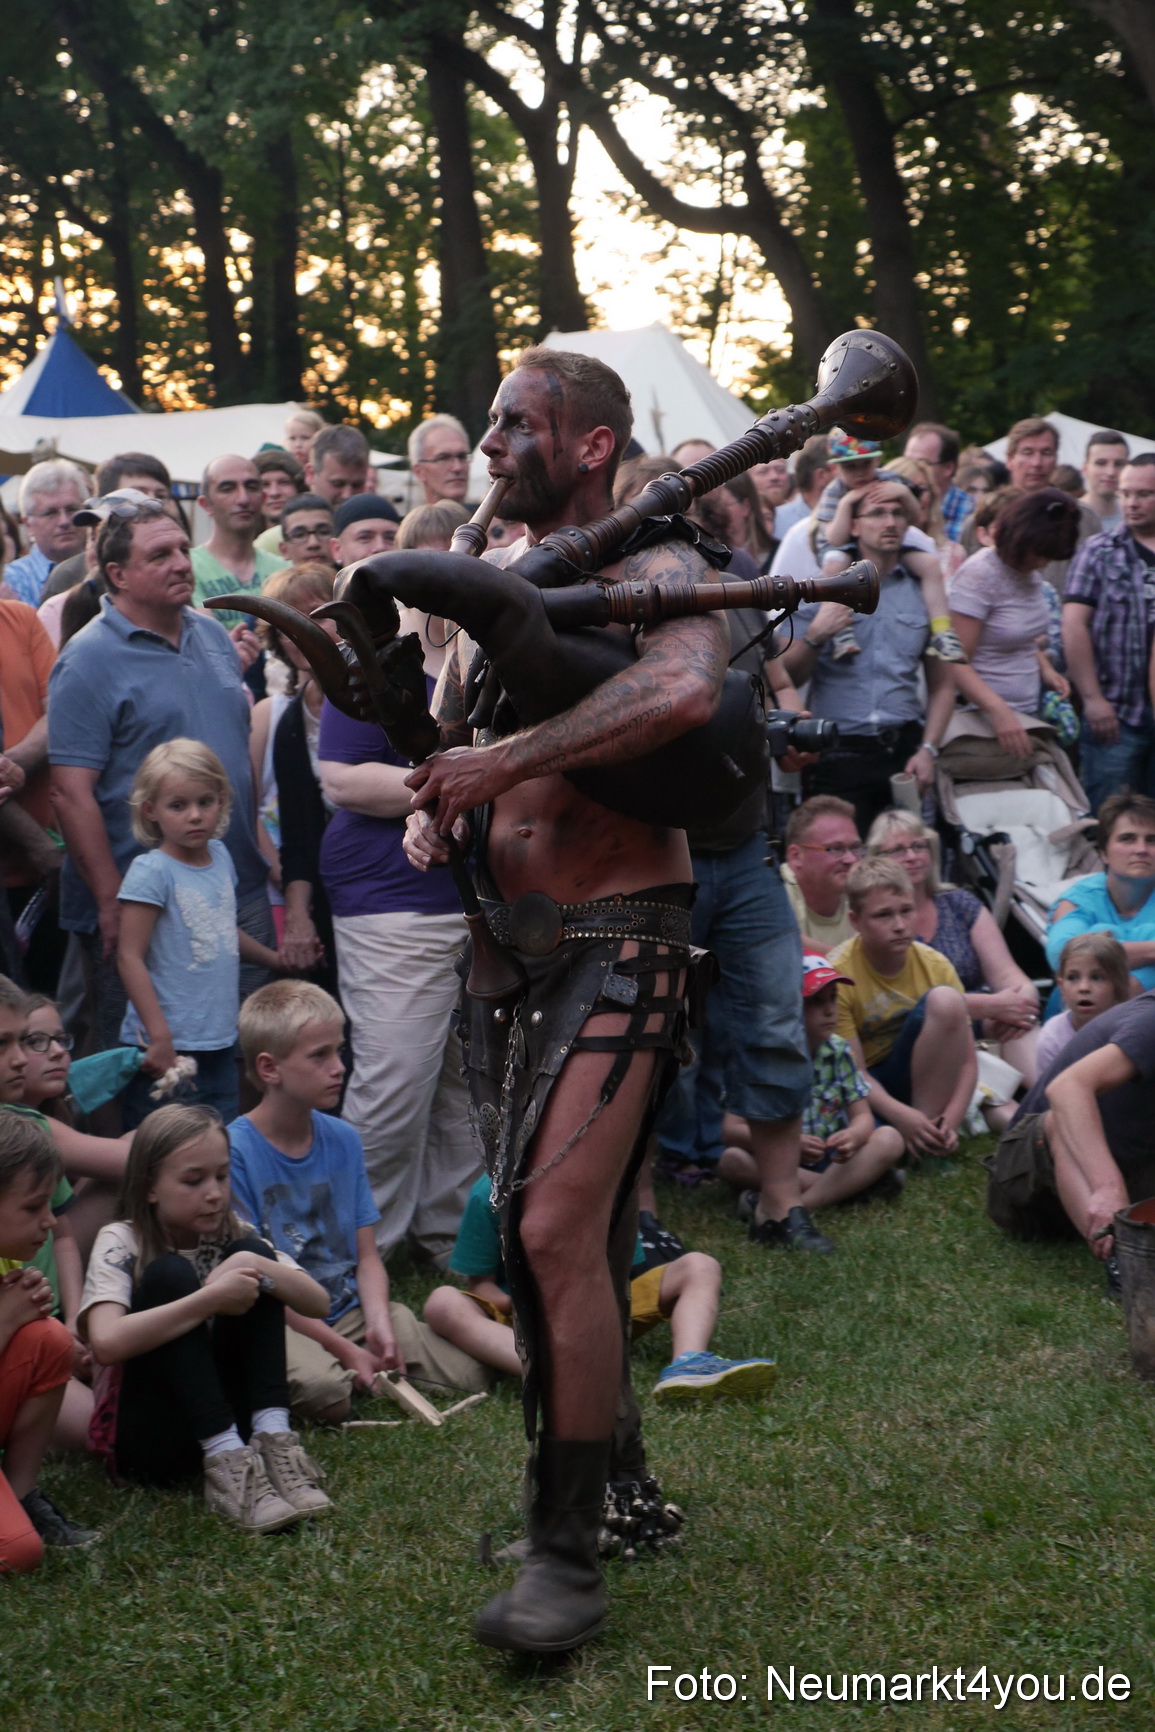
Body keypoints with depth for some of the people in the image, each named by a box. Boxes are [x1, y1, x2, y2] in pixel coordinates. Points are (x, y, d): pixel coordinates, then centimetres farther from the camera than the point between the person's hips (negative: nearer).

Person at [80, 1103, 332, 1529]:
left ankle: (272, 1438, -24)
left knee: (251, 1257, -13)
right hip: (144, 1438, -4)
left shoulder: (233, 1237, 4)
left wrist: (257, 1266, -23)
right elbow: (106, 1344, -30)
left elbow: (318, 1303, -5)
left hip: (223, 1416, 4)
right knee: (171, 1274, -25)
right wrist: (212, 1298, -31)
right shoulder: (120, 1244, -11)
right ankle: (226, 1462, -33)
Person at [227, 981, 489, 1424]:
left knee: (469, 1375, -12)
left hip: (349, 1310, 6)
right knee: (325, 1390, -37)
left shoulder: (343, 1140, 8)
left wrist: (379, 1323, -13)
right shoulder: (234, 1151, -12)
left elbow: (366, 1256, 7)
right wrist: (342, 1349, -17)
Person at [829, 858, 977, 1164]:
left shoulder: (934, 965, -8)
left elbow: (966, 1061, -8)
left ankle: (929, 1140, -21)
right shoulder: (838, 973, -16)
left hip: (922, 1081, 4)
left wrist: (950, 1121, -24)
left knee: (945, 1000, -25)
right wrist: (899, 1115, -33)